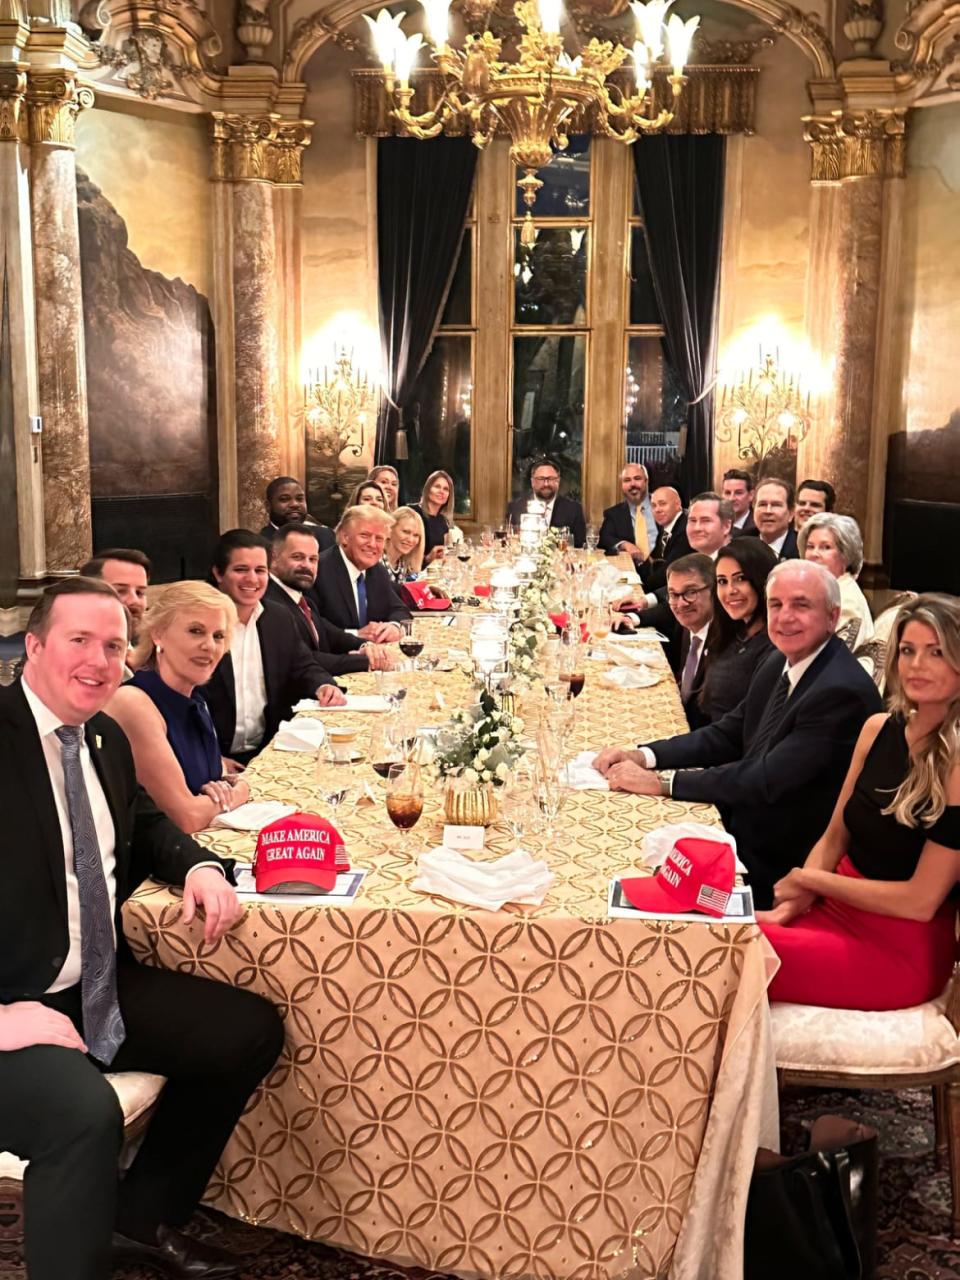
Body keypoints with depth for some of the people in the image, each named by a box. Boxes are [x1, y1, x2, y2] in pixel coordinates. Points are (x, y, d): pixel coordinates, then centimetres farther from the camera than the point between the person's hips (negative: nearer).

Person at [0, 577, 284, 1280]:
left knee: (252, 1029, 7)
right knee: (85, 1112, -34)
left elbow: (149, 824, 25)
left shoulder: (107, 738, 9)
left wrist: (200, 865, 1)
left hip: (104, 990, 9)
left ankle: (143, 1218, 22)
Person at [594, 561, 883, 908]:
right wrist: (643, 755, -3)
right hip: (741, 831, 8)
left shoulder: (844, 691, -25)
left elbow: (766, 780, -27)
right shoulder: (780, 663, 4)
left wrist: (661, 782, -23)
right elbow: (727, 734, 11)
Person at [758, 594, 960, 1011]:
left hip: (901, 949, -6)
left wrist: (808, 879, -9)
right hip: (839, 908, 6)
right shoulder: (878, 729, 3)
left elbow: (921, 901, -17)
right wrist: (789, 908, -5)